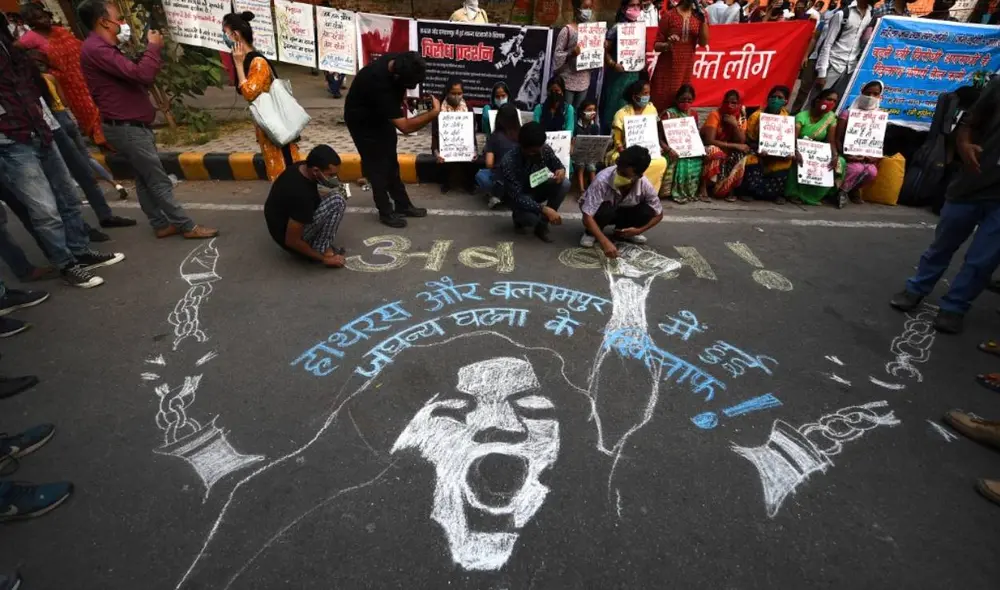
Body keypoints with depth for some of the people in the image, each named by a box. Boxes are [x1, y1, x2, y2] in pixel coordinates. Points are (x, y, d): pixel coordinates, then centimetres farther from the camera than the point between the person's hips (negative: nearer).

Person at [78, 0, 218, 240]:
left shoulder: (104, 48, 17)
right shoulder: (96, 49, -19)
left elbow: (132, 76, 18)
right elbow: (141, 75, -28)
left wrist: (152, 50, 8)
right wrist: (154, 47, -12)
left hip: (130, 125, 11)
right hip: (127, 128, -11)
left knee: (145, 179, 12)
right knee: (159, 181, -7)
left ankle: (162, 225, 19)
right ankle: (187, 227, -1)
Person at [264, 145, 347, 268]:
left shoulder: (300, 167, -9)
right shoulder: (301, 195, -34)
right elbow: (291, 241, -27)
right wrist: (324, 259, -18)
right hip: (286, 235, -9)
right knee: (337, 201, -22)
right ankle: (322, 249, -10)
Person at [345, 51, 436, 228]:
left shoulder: (397, 62, -19)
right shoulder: (379, 84, -41)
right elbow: (405, 127, -41)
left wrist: (403, 100, -7)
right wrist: (434, 112, -38)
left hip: (381, 115, 7)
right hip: (362, 120, -7)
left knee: (391, 163, 13)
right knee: (377, 166, -1)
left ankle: (403, 205, 23)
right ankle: (386, 212, 13)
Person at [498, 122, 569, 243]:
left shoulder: (545, 150, -19)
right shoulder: (508, 162, -34)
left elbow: (558, 165, -1)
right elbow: (517, 197, -34)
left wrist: (561, 170, -28)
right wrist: (544, 209, -44)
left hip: (537, 188, 5)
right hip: (518, 197, -5)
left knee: (564, 183, -22)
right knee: (531, 217, -36)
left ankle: (542, 225, -6)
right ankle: (519, 217, 6)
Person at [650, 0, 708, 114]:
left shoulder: (699, 15, 7)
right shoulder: (669, 15, -4)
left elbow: (703, 43, 1)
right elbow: (656, 46, -4)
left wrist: (703, 21, -11)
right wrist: (667, 44, -24)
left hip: (687, 68, 3)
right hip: (667, 68, -3)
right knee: (661, 103, -5)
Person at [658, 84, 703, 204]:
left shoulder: (694, 114, 14)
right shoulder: (668, 114, -3)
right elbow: (659, 138, -8)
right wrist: (668, 150, -25)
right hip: (674, 152, -5)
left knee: (699, 161, -25)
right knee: (682, 163, -34)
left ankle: (691, 191, -6)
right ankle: (677, 192, -15)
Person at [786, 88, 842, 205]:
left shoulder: (831, 117, 2)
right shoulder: (802, 116, -12)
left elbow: (831, 141, -3)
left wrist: (835, 155, -23)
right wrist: (796, 152, -46)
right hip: (801, 153, -4)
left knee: (839, 162, -20)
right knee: (799, 164, -37)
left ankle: (811, 195, -9)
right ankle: (794, 194, -13)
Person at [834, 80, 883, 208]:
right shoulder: (848, 113, -3)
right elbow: (837, 138, -8)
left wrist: (875, 156, -10)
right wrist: (845, 154, -21)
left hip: (867, 156, 4)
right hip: (849, 154, -4)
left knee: (872, 172, -27)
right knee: (857, 168, -35)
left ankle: (854, 189, 5)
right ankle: (841, 191, -8)